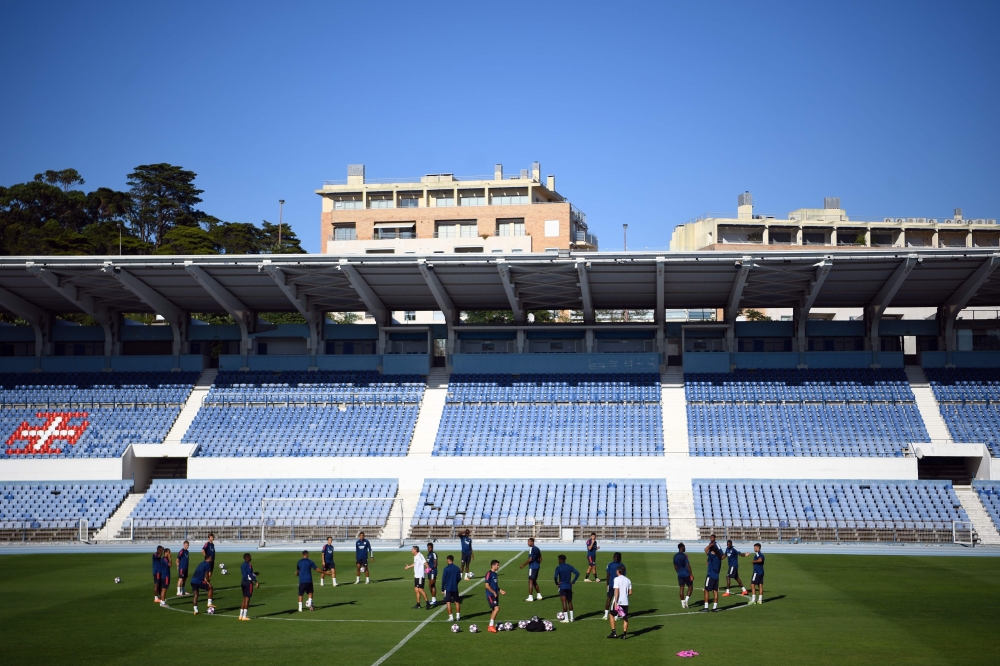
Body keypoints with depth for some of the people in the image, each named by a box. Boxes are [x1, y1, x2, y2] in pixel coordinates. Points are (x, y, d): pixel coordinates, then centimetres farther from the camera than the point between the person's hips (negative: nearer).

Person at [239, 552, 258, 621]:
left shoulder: (242, 565, 12)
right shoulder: (248, 565, -15)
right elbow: (250, 574, -20)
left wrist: (253, 573, 26)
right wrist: (256, 582, -16)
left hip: (243, 582, 9)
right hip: (248, 582, -9)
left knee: (245, 598, 15)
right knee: (247, 598, -4)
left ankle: (241, 615, 16)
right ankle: (244, 616, -4)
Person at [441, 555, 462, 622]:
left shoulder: (446, 568, -10)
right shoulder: (457, 568, 1)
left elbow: (443, 579, -8)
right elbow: (459, 578, 8)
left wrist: (442, 589, -1)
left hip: (448, 588, -4)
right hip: (455, 588, 4)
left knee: (448, 602, 1)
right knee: (457, 602, 15)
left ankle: (450, 617, -3)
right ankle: (458, 616, 15)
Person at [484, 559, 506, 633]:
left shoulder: (495, 574, 14)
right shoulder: (489, 573, -12)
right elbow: (487, 586, -17)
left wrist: (500, 591, 13)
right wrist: (494, 592, -16)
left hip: (495, 595, 9)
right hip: (490, 595, -9)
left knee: (494, 610, 9)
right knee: (496, 608, -17)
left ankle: (492, 626, 15)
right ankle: (491, 626, -11)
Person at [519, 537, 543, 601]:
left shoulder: (531, 549, -15)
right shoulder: (537, 548, 13)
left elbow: (530, 559, -21)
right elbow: (540, 559, 18)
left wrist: (523, 565, -15)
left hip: (532, 567, -9)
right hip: (537, 566, 9)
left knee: (530, 581, -5)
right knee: (534, 581, 19)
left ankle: (530, 597, -6)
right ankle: (539, 595, 21)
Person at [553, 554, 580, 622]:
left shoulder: (558, 568, -9)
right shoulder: (570, 567, 5)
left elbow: (555, 576, -24)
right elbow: (577, 573, -2)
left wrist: (556, 583, -8)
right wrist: (573, 581, 3)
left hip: (562, 587, -5)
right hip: (569, 586, 5)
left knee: (564, 602, -3)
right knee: (570, 602, 14)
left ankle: (566, 618, -4)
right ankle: (571, 618, 15)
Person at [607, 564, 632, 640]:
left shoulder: (617, 579, -8)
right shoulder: (628, 580, 8)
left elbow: (616, 591, -15)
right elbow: (630, 592, 8)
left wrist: (616, 602, -17)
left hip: (618, 601, -4)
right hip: (625, 602, 4)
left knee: (612, 615, 13)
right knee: (625, 618, 9)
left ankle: (613, 633, 8)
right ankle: (624, 634, 1)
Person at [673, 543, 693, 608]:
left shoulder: (675, 556, 8)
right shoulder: (684, 555, -13)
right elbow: (688, 565, -16)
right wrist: (691, 574, -12)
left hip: (680, 575, 6)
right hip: (686, 574, -6)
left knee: (682, 588, 7)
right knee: (690, 587, 6)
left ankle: (682, 603, 6)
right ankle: (687, 599, -11)